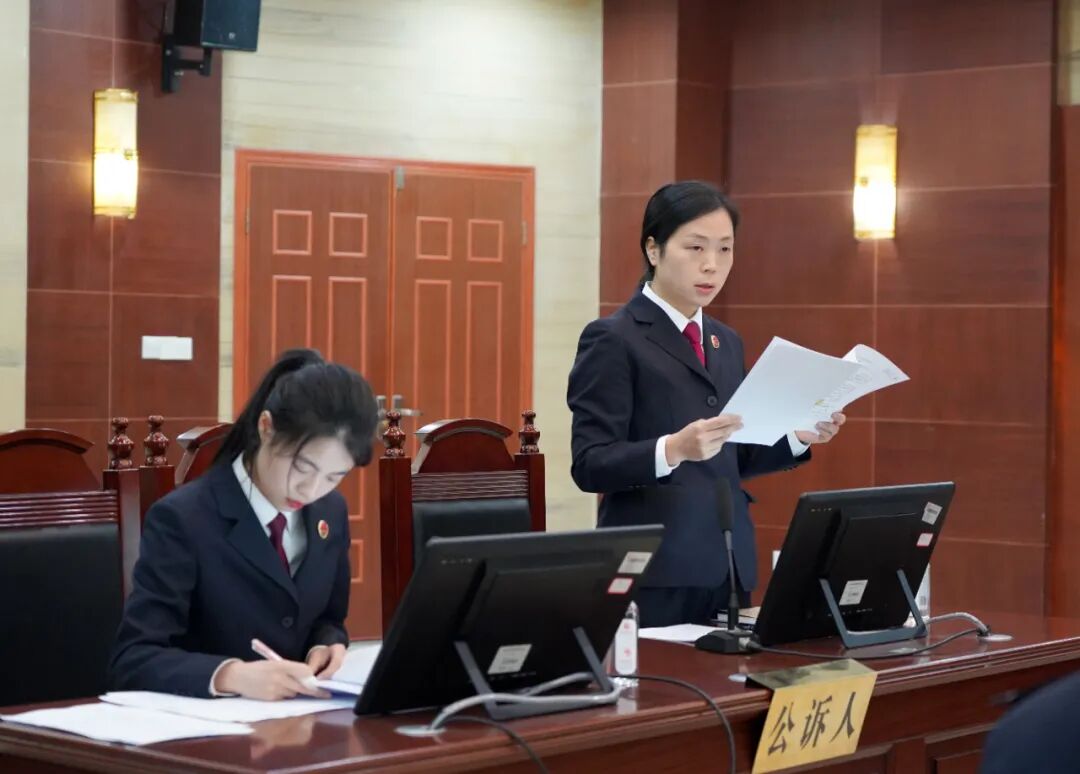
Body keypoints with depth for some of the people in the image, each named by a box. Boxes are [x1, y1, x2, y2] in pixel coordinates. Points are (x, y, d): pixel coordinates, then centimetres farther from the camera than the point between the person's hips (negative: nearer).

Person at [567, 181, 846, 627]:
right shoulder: (612, 340, -7)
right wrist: (674, 448, -30)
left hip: (729, 567, 7)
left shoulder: (726, 343, 15)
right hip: (654, 575, -7)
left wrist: (798, 436, 3)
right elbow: (590, 464, -14)